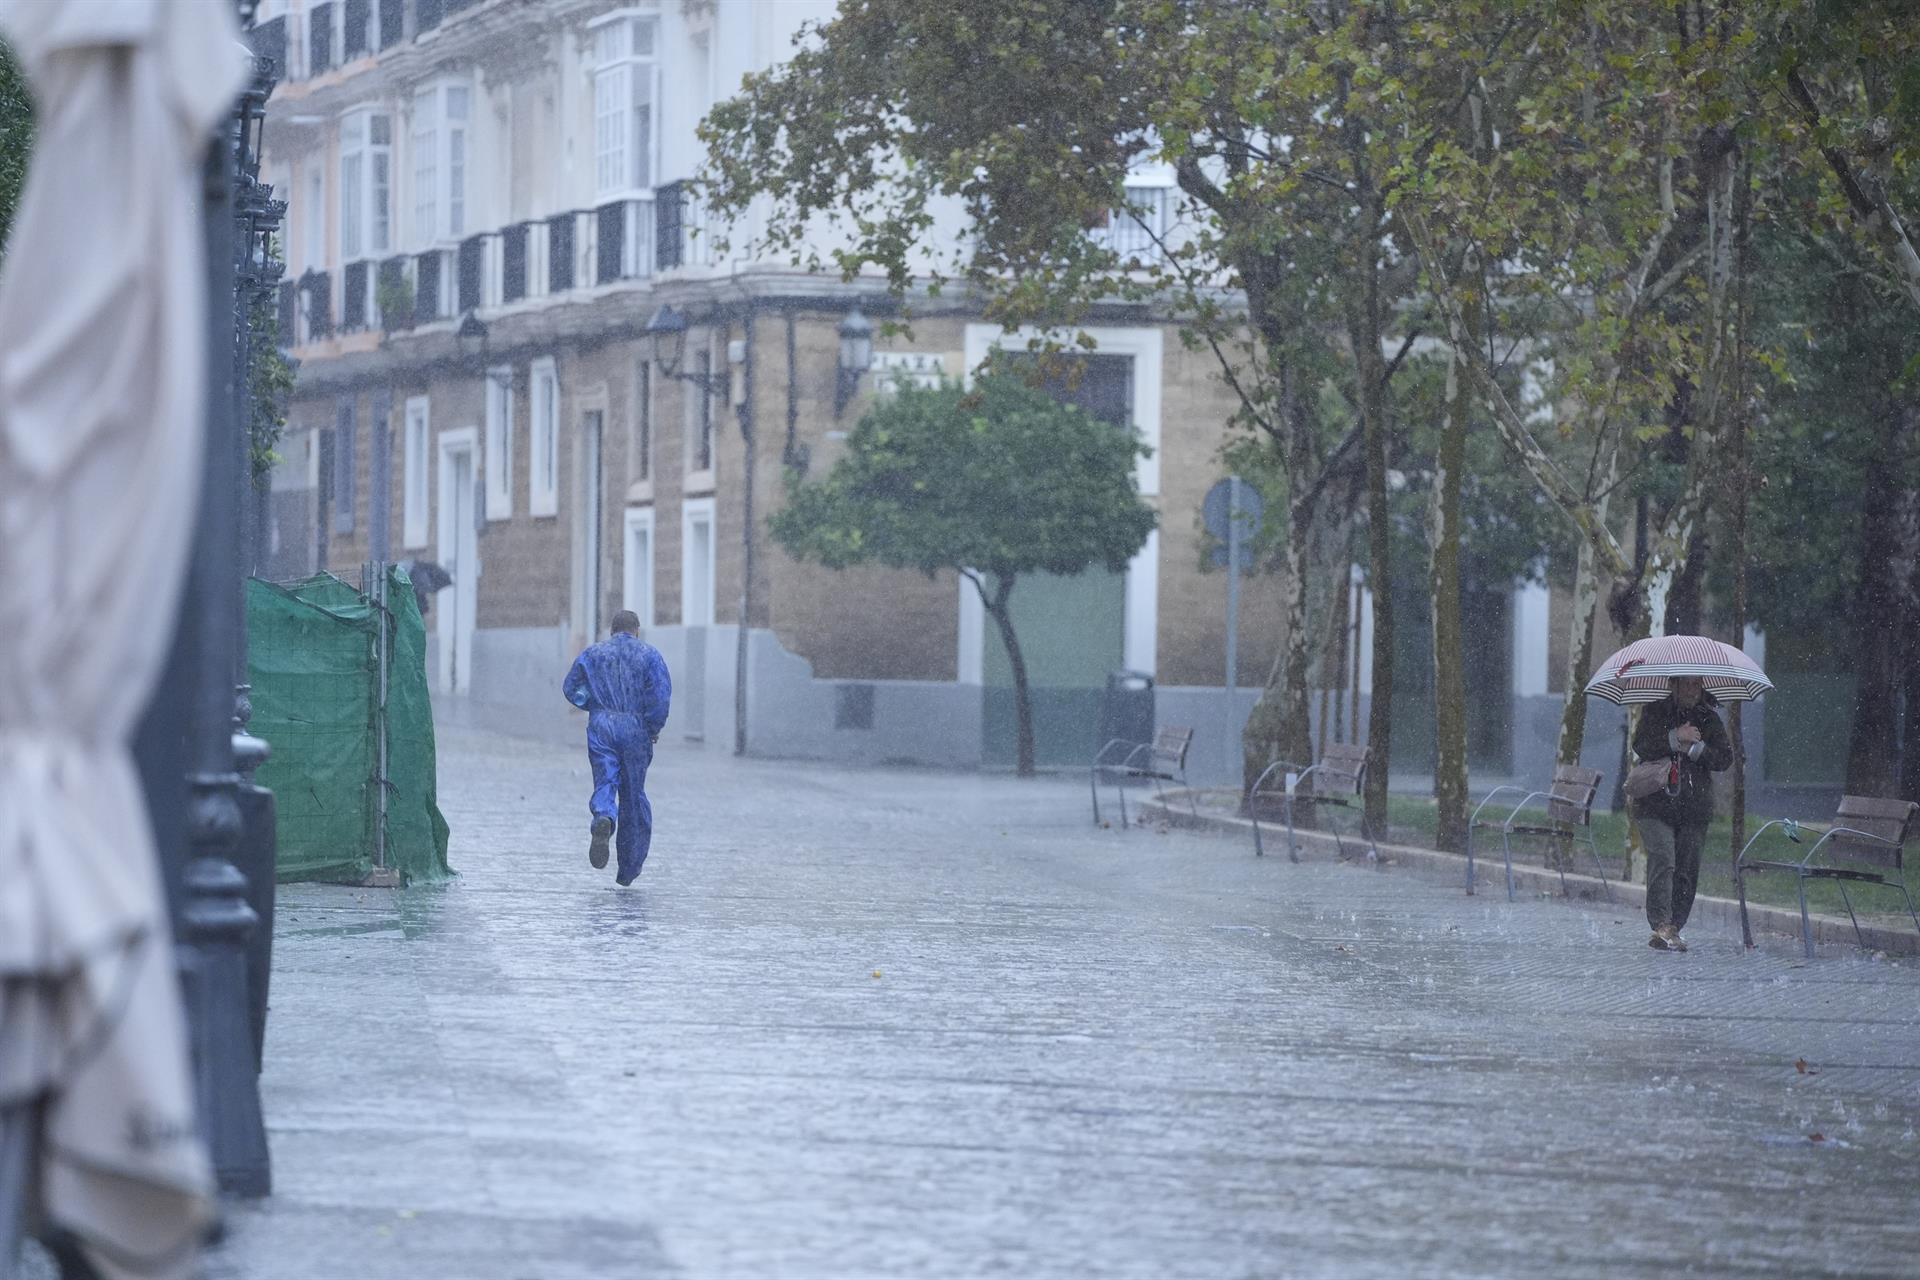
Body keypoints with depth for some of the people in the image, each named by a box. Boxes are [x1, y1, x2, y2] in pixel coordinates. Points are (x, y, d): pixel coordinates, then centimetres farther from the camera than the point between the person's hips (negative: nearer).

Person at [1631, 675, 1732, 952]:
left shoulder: (1709, 719, 11)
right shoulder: (1654, 712, 6)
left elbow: (1725, 758, 3)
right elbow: (1641, 747, -8)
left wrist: (1695, 748, -11)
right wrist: (1675, 738, -17)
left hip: (1694, 809, 3)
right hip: (1655, 806, -3)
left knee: (1687, 870, 1)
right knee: (1662, 861, -18)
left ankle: (1674, 928, 9)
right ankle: (1661, 925, -24)